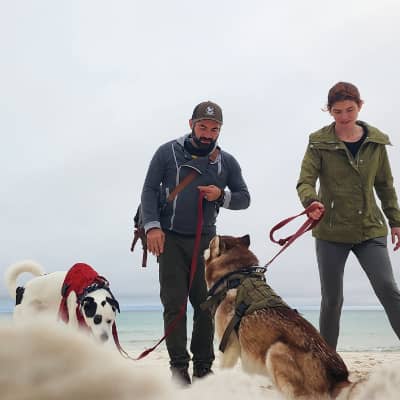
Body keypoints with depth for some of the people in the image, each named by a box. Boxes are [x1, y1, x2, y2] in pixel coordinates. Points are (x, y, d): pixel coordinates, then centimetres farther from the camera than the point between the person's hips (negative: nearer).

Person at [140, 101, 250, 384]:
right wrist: (152, 226, -11)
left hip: (206, 240, 2)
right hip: (170, 239, -2)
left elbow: (244, 198, 12)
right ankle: (179, 366, 2)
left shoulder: (227, 162, 7)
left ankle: (204, 365, 12)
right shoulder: (168, 152, 0)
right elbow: (149, 189, 1)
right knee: (174, 303, -3)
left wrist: (222, 195, -9)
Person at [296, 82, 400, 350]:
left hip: (370, 230, 2)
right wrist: (311, 201, -34)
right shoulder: (319, 142, -4)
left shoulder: (376, 142, 5)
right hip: (331, 231, -1)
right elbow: (305, 181, -13)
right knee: (332, 299, 7)